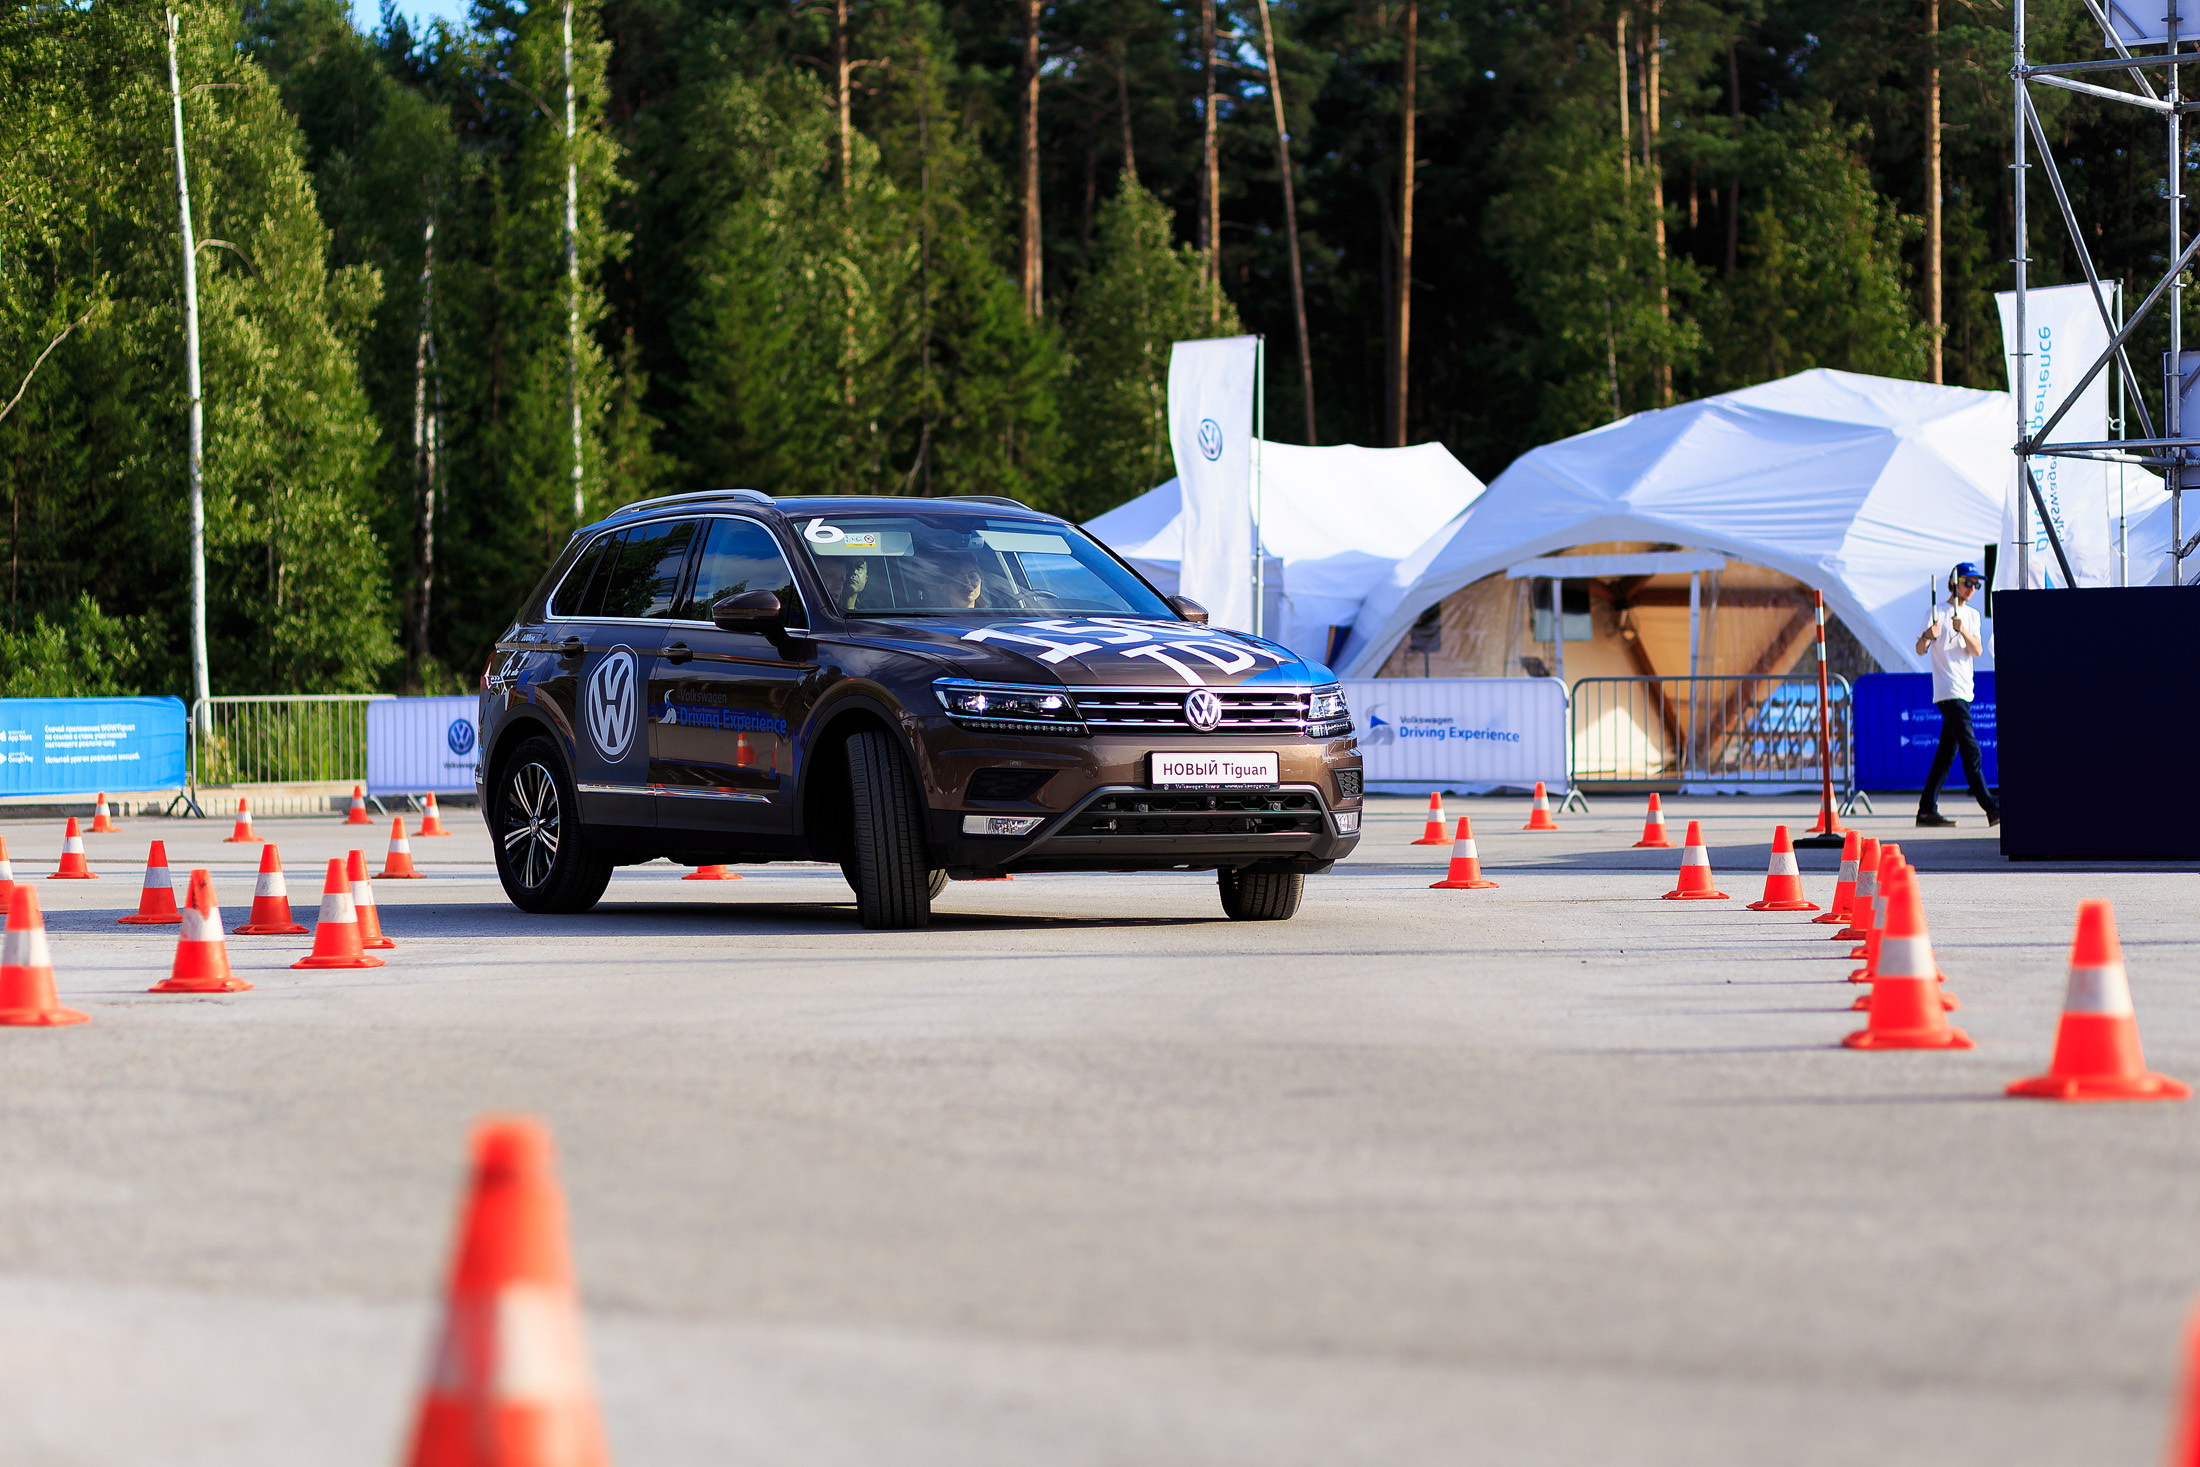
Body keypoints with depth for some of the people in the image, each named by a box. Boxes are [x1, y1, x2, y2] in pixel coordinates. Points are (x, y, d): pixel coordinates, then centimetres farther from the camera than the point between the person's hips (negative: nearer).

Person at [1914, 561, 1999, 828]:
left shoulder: (1972, 615, 16)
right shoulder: (1937, 613, -1)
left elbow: (1977, 650, 3)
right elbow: (1920, 650, -7)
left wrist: (1963, 630, -16)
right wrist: (1927, 635, -29)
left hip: (1964, 691, 7)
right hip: (1948, 692, -7)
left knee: (1947, 752, 6)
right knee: (1970, 749, -13)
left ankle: (1927, 810, 9)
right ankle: (1990, 808, -16)